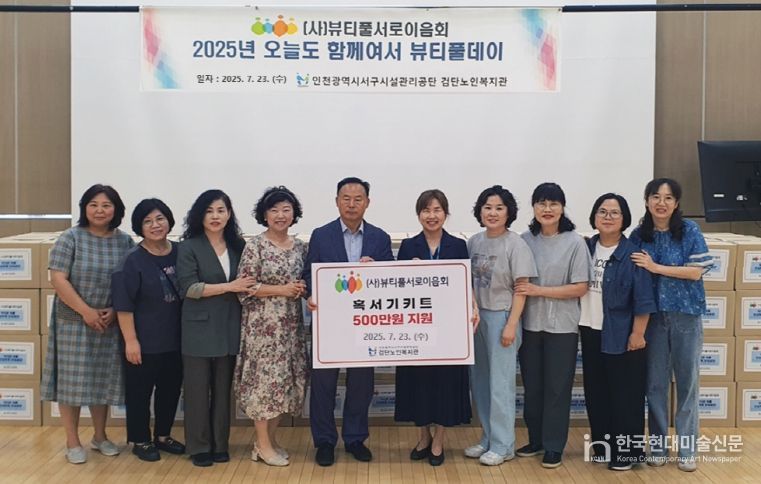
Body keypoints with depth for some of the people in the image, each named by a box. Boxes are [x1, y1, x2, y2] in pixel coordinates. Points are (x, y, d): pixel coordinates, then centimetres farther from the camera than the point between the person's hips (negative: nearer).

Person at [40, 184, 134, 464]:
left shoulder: (125, 241, 4)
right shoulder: (70, 238, -5)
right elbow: (58, 279, -11)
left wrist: (114, 310, -8)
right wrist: (86, 311, -15)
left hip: (110, 324, 3)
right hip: (74, 321, -3)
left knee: (104, 379, 11)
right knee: (72, 379, 2)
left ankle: (100, 436, 26)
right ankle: (72, 442, 15)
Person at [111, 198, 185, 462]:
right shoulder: (133, 260, -11)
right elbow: (123, 305, -12)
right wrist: (130, 340, -16)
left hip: (176, 339, 5)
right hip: (145, 341, -5)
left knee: (171, 389, 15)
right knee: (140, 391, 7)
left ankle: (163, 436, 32)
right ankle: (140, 441, 24)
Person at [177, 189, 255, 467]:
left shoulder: (238, 245, 7)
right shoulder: (188, 247, -4)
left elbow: (247, 282, 16)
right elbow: (188, 288, -13)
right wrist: (230, 287, -18)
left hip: (229, 329, 3)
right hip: (199, 329, -3)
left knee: (223, 389, 10)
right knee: (198, 389, 4)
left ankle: (220, 444, 21)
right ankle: (199, 447, 16)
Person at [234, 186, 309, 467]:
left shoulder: (299, 247, 9)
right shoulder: (255, 246, -8)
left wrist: (302, 290, -6)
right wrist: (281, 290, -17)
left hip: (291, 324, 6)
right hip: (263, 324, -6)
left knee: (285, 379, 10)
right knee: (264, 378, -1)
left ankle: (270, 438, 23)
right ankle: (263, 444, 12)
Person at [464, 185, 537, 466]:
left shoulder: (515, 244, -9)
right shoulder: (474, 241, 6)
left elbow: (521, 289, -10)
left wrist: (511, 325, -14)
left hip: (501, 317, -5)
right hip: (476, 316, 6)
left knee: (500, 382, 0)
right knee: (480, 381, 11)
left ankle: (502, 445, 13)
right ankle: (488, 438, 25)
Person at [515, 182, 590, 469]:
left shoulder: (575, 243, -7)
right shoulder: (525, 240, 2)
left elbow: (580, 288, -10)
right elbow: (519, 283, 8)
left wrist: (539, 290, -16)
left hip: (561, 326, -3)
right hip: (530, 324, 3)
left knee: (556, 388, 6)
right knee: (532, 386, 13)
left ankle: (554, 446, 19)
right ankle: (536, 440, 29)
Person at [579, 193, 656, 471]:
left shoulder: (632, 254, -11)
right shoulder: (586, 248, 5)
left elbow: (643, 299, -12)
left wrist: (638, 334, -15)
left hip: (621, 335, -6)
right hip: (590, 332, 6)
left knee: (624, 394, 3)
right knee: (596, 392, 13)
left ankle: (626, 452, 14)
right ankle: (602, 446, 26)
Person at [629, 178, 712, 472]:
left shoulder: (689, 231, -5)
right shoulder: (638, 236, 2)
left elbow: (696, 272, -11)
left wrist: (656, 268, -16)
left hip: (686, 314, -2)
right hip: (653, 315, 2)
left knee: (687, 380, 6)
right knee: (655, 382, 8)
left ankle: (687, 448, 18)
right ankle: (657, 445, 20)